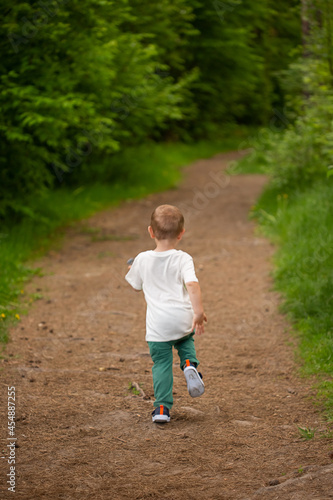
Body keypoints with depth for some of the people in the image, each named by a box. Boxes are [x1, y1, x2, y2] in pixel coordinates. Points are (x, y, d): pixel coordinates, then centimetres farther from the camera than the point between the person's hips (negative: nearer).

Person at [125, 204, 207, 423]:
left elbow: (136, 285, 18)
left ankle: (163, 407, 2)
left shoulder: (142, 260, 1)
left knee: (161, 363, 9)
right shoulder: (183, 259, -5)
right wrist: (199, 312, -20)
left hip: (158, 325, 0)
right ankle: (190, 364, 3)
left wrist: (132, 270, 37)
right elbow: (192, 284, -20)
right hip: (183, 320, 0)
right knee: (186, 341, 32)